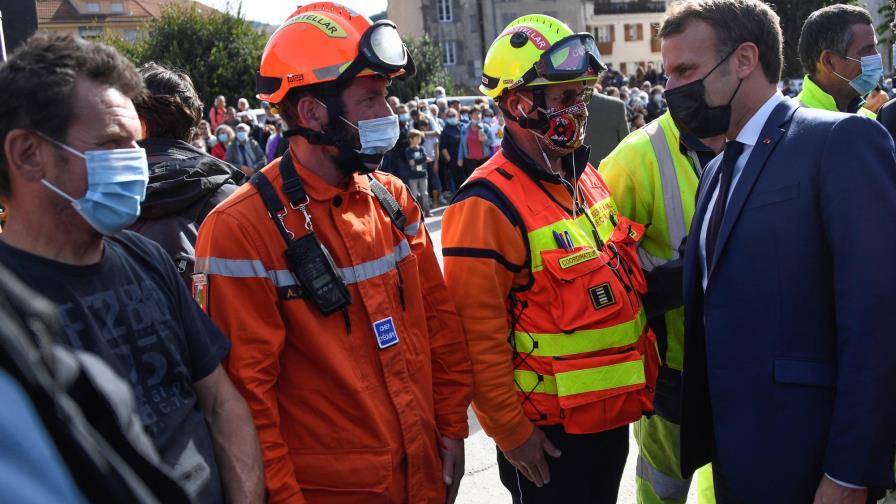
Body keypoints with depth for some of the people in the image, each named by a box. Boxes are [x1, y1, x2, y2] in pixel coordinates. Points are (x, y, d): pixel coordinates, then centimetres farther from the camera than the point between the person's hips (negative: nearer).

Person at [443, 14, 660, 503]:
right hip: (548, 433, -8)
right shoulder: (488, 206, -21)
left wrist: (641, 379, 17)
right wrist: (512, 433, -15)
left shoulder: (587, 177, 6)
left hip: (613, 414, 8)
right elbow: (479, 339, -20)